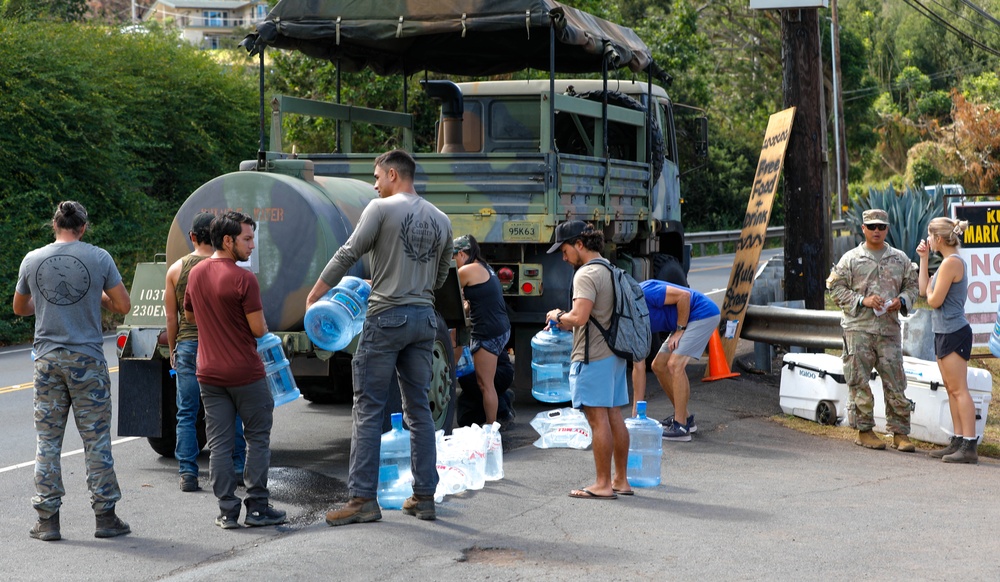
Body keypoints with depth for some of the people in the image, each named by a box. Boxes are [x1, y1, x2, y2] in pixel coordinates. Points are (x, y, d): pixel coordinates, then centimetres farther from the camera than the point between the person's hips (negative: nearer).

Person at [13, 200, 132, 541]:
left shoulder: (32, 260, 3)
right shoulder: (99, 258, -5)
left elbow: (19, 308, 17)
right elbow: (123, 306, 0)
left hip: (47, 360, 2)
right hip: (88, 359, -2)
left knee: (47, 441, 7)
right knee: (96, 440, 4)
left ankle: (47, 520, 8)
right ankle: (105, 516, 8)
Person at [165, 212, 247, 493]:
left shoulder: (176, 269, 2)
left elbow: (171, 316, 4)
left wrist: (173, 349, 15)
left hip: (187, 346, 1)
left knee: (186, 414, 6)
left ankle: (188, 474, 1)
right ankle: (237, 467, 18)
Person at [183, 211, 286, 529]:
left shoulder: (195, 273, 6)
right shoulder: (243, 279, -16)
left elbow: (189, 314, 21)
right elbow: (259, 329, -15)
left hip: (209, 374, 5)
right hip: (245, 372, -5)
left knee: (219, 444, 7)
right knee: (257, 438, 7)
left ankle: (227, 511, 7)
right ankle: (257, 508, 8)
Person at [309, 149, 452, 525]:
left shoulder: (382, 208, -5)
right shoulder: (441, 220, 13)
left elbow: (348, 254, -6)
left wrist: (314, 295, 3)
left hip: (387, 318, -6)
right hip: (425, 318, 6)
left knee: (368, 410, -2)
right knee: (418, 410, 11)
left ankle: (363, 499, -4)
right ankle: (425, 497, 12)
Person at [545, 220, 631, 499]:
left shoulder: (586, 274, -14)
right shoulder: (610, 270, 16)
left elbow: (579, 317, -23)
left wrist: (558, 316, -4)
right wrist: (564, 324, 17)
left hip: (593, 356, -10)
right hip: (614, 352, 10)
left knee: (598, 419, -5)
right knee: (614, 416, 12)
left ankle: (603, 484, -2)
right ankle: (620, 480, 18)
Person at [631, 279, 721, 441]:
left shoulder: (643, 293, -22)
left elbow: (684, 295, -24)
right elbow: (638, 367, 6)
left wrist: (680, 330, -15)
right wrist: (636, 412, 6)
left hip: (703, 314, -10)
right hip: (687, 321, 10)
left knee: (675, 364, -18)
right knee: (658, 365, 9)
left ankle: (681, 427, -14)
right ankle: (685, 418, 19)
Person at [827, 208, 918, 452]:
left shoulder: (900, 259, 13)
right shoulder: (850, 259, 5)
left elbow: (912, 285, 19)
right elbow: (837, 288, 2)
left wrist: (902, 301, -3)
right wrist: (863, 300, -11)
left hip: (889, 329, 2)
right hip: (858, 329, -2)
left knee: (895, 382, 1)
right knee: (859, 382, -1)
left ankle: (900, 433, 7)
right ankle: (864, 431, 8)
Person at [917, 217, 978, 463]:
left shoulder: (951, 263, -16)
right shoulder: (950, 262, 16)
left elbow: (934, 300, -18)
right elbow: (924, 290, 16)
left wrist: (928, 292, 4)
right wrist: (923, 259, 16)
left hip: (954, 332, -10)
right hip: (945, 332, 10)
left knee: (959, 390, -10)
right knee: (951, 390, 12)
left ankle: (969, 446, -10)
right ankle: (958, 441, 17)